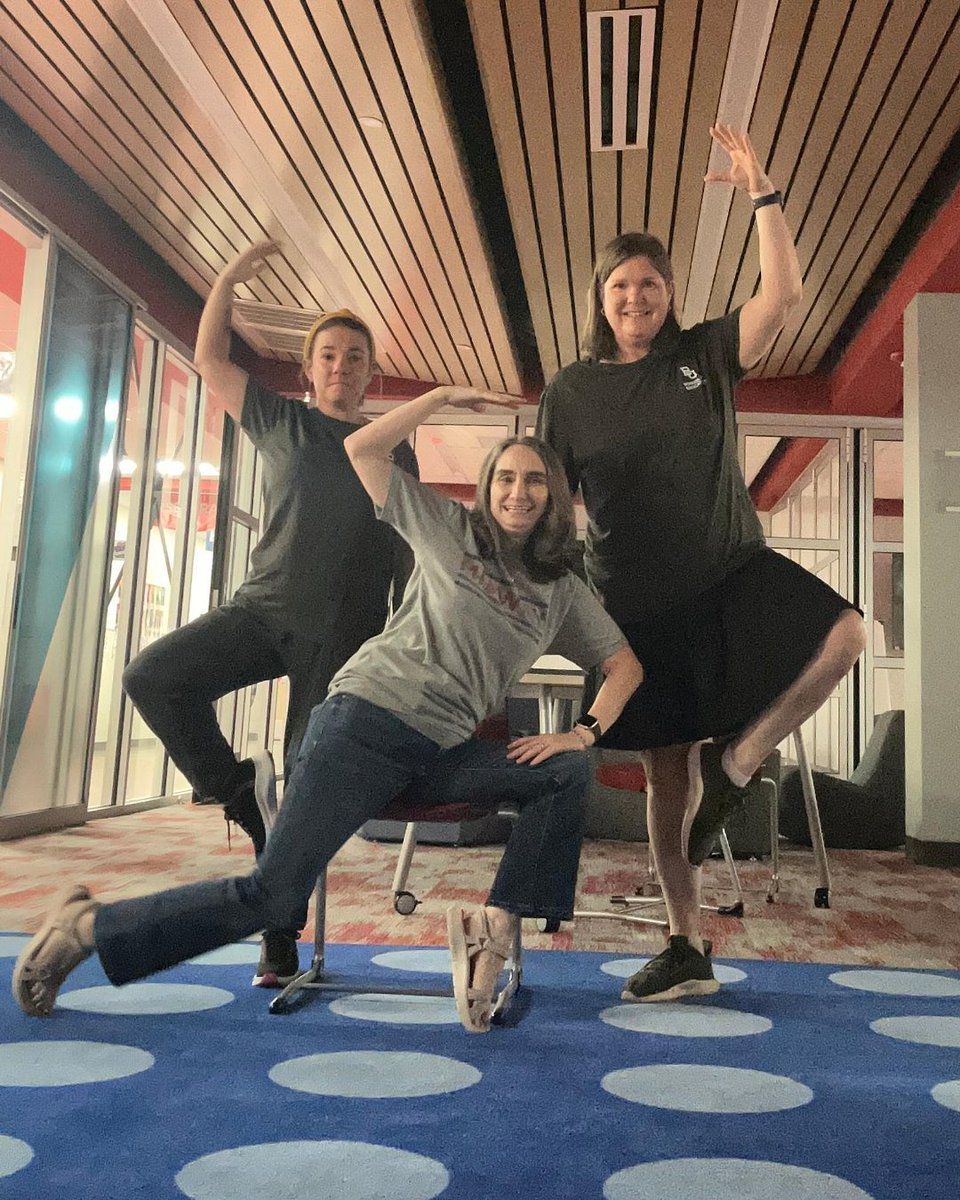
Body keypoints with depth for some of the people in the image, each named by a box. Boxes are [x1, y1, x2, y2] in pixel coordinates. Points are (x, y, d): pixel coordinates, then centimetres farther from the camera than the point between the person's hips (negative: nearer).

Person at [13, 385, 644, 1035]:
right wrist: (443, 395, 6)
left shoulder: (564, 591, 14)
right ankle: (86, 924, 4)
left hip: (443, 754, 5)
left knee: (569, 771, -12)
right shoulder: (451, 529, 6)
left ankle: (495, 923, -14)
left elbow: (626, 665, 15)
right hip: (367, 716, -4)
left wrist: (583, 732, -1)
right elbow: (361, 449, 5)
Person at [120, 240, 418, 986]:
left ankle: (279, 946, 10)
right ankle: (236, 789, 1)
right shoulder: (281, 422, 12)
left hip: (344, 633, -1)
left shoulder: (395, 450, 12)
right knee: (153, 677, -20)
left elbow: (409, 550, 12)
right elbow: (210, 358, 15)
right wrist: (230, 278, 4)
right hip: (265, 607, 2)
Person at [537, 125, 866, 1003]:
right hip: (640, 602, 0)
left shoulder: (706, 355, 5)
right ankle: (688, 949, 21)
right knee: (666, 771, 5)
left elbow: (783, 294, -9)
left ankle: (735, 766, -5)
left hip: (733, 572, 1)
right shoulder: (570, 392, 4)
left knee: (844, 635, -29)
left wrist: (762, 193, -13)